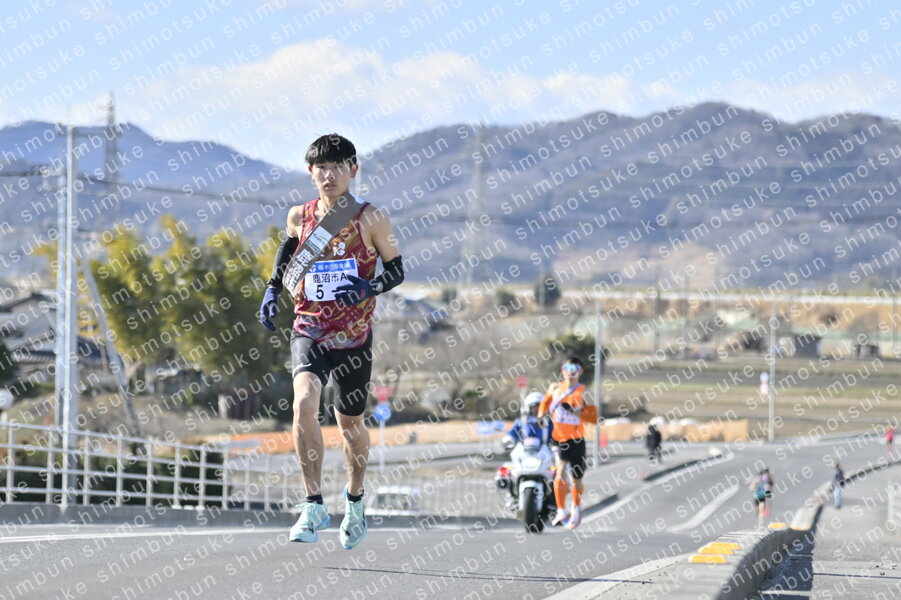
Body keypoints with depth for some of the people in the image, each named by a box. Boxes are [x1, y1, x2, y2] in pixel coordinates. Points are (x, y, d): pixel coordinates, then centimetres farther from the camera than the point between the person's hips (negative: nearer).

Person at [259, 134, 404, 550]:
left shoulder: (371, 219, -4)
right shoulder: (299, 216, 3)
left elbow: (396, 269, 3)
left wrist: (369, 288, -17)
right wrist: (273, 289, 10)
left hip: (354, 336, 0)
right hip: (309, 330, 0)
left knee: (350, 423, 12)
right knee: (304, 403, -25)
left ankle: (354, 501, 40)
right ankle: (314, 506, -21)